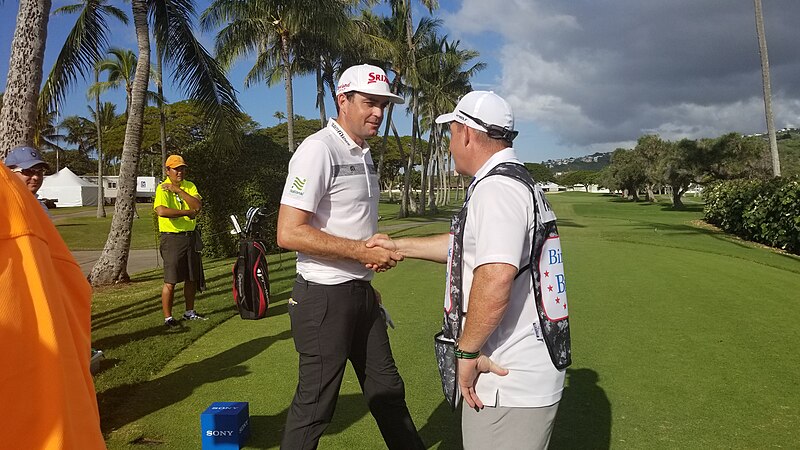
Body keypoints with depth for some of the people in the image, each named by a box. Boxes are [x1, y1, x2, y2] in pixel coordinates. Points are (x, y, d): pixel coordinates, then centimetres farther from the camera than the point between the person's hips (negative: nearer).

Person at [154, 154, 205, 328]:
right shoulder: (163, 188, -9)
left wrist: (179, 190, -15)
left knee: (192, 278, 14)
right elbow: (161, 211, -27)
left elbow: (198, 206, -8)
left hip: (190, 236, 6)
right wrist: (187, 212, -19)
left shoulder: (190, 186, 9)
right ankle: (168, 318, 3)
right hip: (172, 237, -6)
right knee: (171, 281, -5)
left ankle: (190, 312, 29)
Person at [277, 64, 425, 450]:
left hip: (361, 293, 9)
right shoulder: (318, 149, -17)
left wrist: (367, 282, 16)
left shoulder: (363, 154, 12)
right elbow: (289, 233, -24)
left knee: (386, 389, 20)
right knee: (314, 403, 4)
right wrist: (363, 251, -21)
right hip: (324, 298, -9)